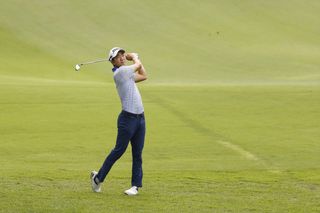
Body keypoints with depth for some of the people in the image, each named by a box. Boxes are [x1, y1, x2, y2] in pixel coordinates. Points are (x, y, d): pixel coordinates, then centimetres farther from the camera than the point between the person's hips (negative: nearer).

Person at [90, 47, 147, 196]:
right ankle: (98, 178, 11)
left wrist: (133, 57, 23)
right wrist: (134, 57, 21)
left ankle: (136, 185, 7)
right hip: (128, 118, -8)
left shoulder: (127, 73, 17)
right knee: (118, 151, -2)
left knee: (137, 154, 5)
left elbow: (143, 76, 27)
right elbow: (137, 65, 0)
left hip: (140, 118, 8)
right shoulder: (119, 72, -10)